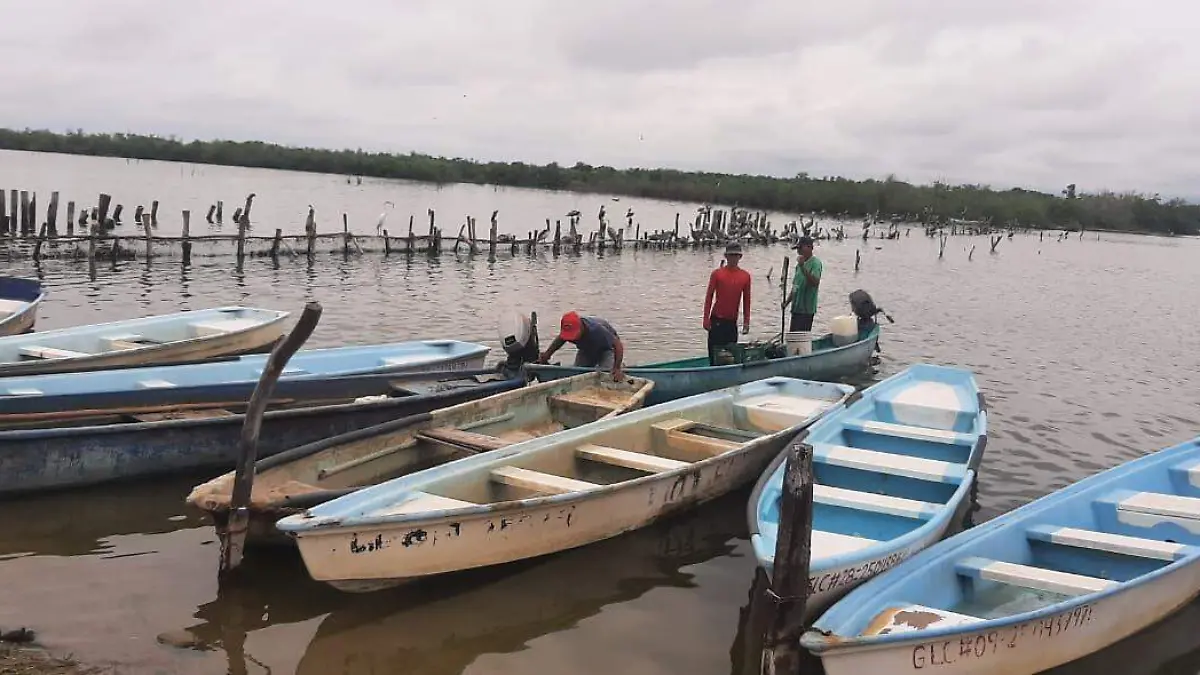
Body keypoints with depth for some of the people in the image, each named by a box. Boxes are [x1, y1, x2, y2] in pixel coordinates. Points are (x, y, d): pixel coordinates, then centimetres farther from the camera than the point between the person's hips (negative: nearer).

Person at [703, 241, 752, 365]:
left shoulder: (745, 276, 6)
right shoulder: (717, 273, -2)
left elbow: (746, 300, 11)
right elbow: (709, 297, 0)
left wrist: (746, 322, 7)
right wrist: (706, 319, -6)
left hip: (732, 322, 3)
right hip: (717, 320, -3)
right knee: (715, 354, -5)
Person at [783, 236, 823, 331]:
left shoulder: (815, 263, -10)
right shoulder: (800, 264, 16)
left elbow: (815, 282, -25)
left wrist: (803, 267, -29)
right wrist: (787, 300, 12)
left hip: (806, 309, -9)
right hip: (796, 308, 9)